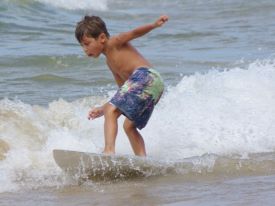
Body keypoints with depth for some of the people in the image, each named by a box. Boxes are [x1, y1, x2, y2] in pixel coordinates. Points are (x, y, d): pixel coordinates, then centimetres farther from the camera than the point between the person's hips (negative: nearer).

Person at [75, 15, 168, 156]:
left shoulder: (114, 43, 7)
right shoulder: (110, 62, 31)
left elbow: (134, 33, -12)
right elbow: (124, 96, 32)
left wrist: (154, 25, -28)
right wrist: (103, 109, 29)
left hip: (145, 76, -10)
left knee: (111, 112, -17)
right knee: (129, 126, 22)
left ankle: (109, 151, -34)